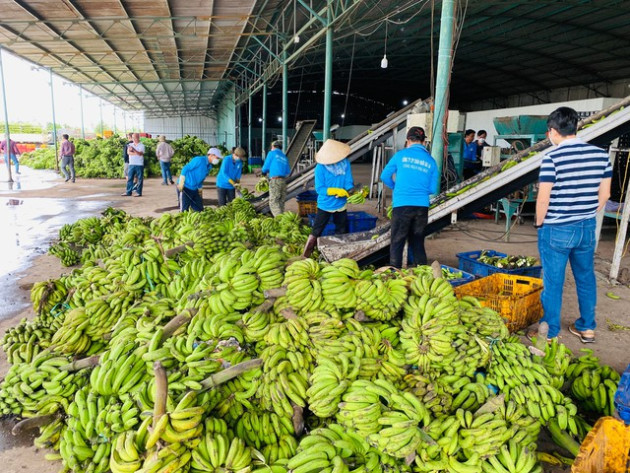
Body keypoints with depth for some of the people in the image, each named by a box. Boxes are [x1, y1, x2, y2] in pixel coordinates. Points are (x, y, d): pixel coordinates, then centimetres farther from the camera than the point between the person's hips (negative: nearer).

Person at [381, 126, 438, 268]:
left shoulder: (401, 155, 2)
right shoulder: (431, 161, 8)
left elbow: (384, 176, 9)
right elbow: (433, 189, 10)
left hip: (402, 205, -3)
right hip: (422, 207, 3)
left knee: (397, 243, 3)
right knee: (418, 243, 13)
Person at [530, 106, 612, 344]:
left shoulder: (552, 158, -16)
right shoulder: (600, 154, 1)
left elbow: (543, 198, -16)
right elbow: (604, 194, 6)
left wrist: (539, 224, -1)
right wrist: (587, 217, 18)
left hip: (556, 230, -5)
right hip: (587, 228, 6)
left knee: (553, 282, 6)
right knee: (586, 278, 19)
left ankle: (550, 333, 18)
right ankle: (587, 328, 32)